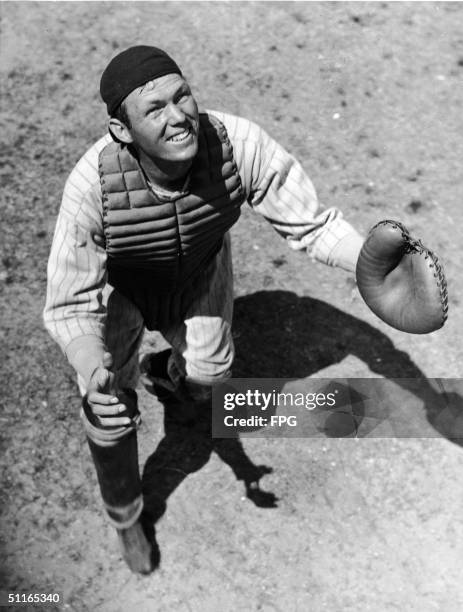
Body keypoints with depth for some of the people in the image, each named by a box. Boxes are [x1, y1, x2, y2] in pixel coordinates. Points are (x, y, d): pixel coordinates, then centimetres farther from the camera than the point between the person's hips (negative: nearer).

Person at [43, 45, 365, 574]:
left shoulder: (239, 144, -36)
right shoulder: (91, 186, -40)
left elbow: (311, 223, -26)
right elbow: (69, 308, -32)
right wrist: (93, 373, -50)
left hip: (200, 268, 2)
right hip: (118, 283, -2)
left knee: (208, 368, 12)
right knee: (110, 411, -1)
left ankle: (170, 374, 55)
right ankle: (125, 515, 31)